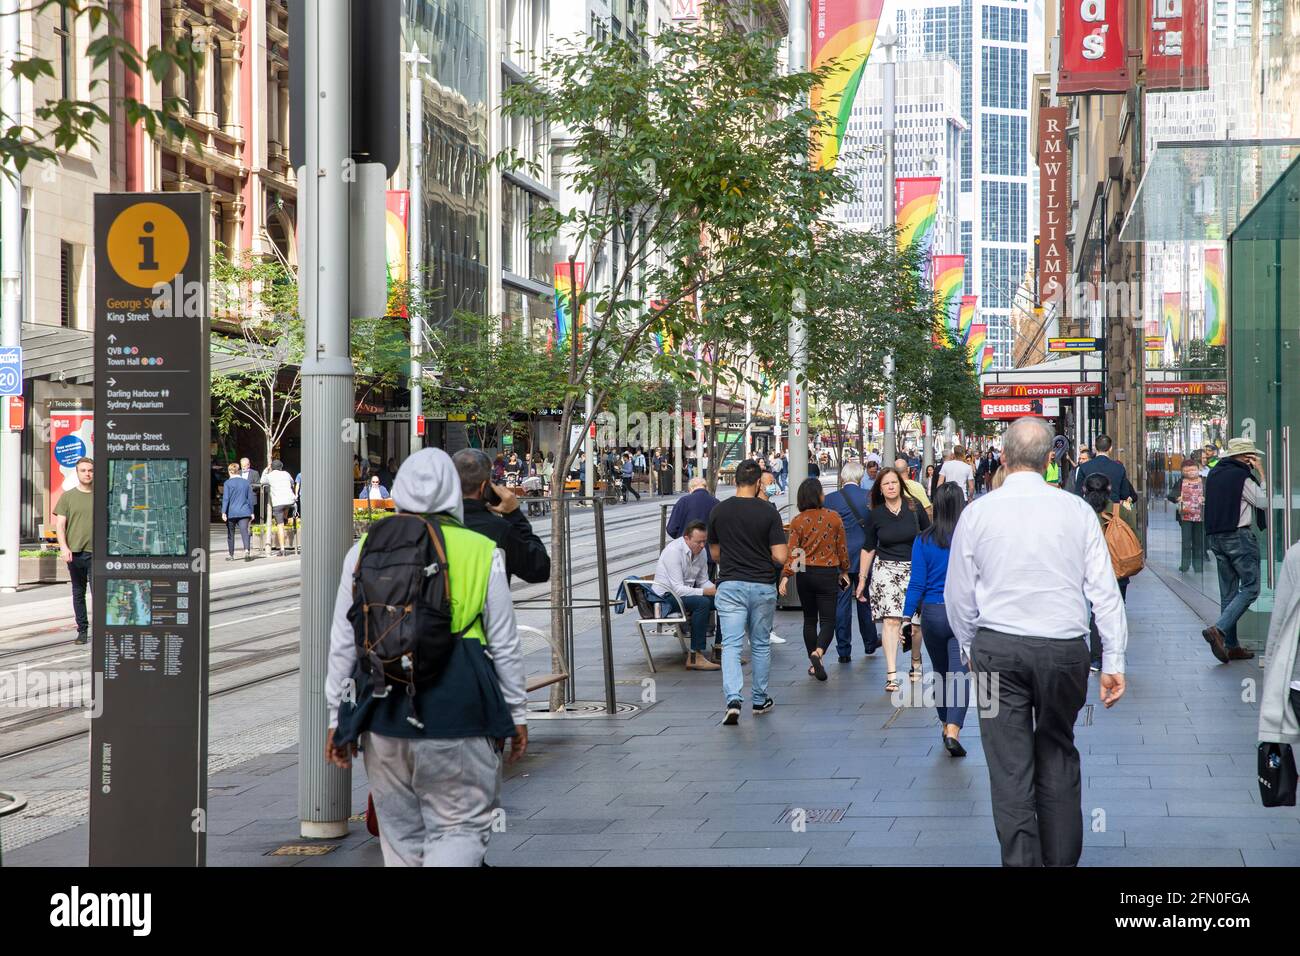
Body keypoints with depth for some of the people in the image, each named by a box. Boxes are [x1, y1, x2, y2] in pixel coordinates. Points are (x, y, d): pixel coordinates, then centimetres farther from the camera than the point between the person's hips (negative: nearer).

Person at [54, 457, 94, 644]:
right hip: (74, 552, 1)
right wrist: (64, 547, -11)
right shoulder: (67, 497, 6)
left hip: (96, 552, -1)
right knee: (78, 593, 8)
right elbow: (60, 525, 2)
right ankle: (82, 630, 16)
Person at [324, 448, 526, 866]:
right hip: (459, 710, -3)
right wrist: (517, 713, 13)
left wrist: (338, 716, 15)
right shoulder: (483, 552, 0)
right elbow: (505, 644, 4)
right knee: (462, 827, 3)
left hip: (383, 708, 3)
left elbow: (343, 643, 8)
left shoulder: (364, 549, 6)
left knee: (400, 832, 14)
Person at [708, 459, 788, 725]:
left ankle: (733, 699, -22)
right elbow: (780, 557, -10)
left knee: (731, 645, -3)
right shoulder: (769, 512, -7)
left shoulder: (719, 511, -1)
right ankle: (760, 700, 26)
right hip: (762, 586, 0)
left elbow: (714, 554, 9)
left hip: (730, 586, 0)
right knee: (761, 645, 16)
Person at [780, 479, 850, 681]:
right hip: (828, 573, -2)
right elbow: (841, 548, 2)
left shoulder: (797, 521, -5)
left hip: (805, 574, 2)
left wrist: (785, 576, -8)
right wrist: (844, 571, 15)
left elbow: (793, 551, -10)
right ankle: (818, 652, -27)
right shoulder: (834, 518, -5)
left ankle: (813, 664, 18)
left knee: (809, 619, 16)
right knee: (828, 620, 0)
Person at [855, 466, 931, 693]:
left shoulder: (914, 507, 0)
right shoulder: (875, 514, 2)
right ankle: (891, 675, -12)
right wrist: (862, 578, 9)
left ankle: (916, 661, 29)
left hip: (914, 568, 0)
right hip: (886, 570, 0)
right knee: (891, 620, -10)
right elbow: (868, 547, 10)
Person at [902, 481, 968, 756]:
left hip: (933, 613, 2)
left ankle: (947, 726, 30)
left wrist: (907, 617, 1)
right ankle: (953, 731, -20)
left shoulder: (923, 540, -4)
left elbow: (917, 583, -5)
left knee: (941, 672, 19)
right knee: (959, 674, -5)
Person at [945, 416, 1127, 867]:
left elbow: (958, 593, 5)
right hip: (1064, 648, 1)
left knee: (1010, 767, 2)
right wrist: (1114, 661, 3)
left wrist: (970, 647, 20)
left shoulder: (978, 512, -2)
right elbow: (1104, 588, -2)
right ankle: (1062, 859, 20)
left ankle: (1021, 861, 1)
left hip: (997, 648, -1)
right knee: (1058, 755, 16)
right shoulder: (1077, 510, -1)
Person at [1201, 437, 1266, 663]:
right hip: (1239, 536, -8)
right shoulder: (1241, 476, -11)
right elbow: (1265, 501, -8)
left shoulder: (1214, 473, 12)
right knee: (1250, 587, -4)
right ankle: (1219, 630, -20)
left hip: (1215, 536, 8)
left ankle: (1231, 646, 10)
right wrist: (1261, 472, -1)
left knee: (1228, 592, 11)